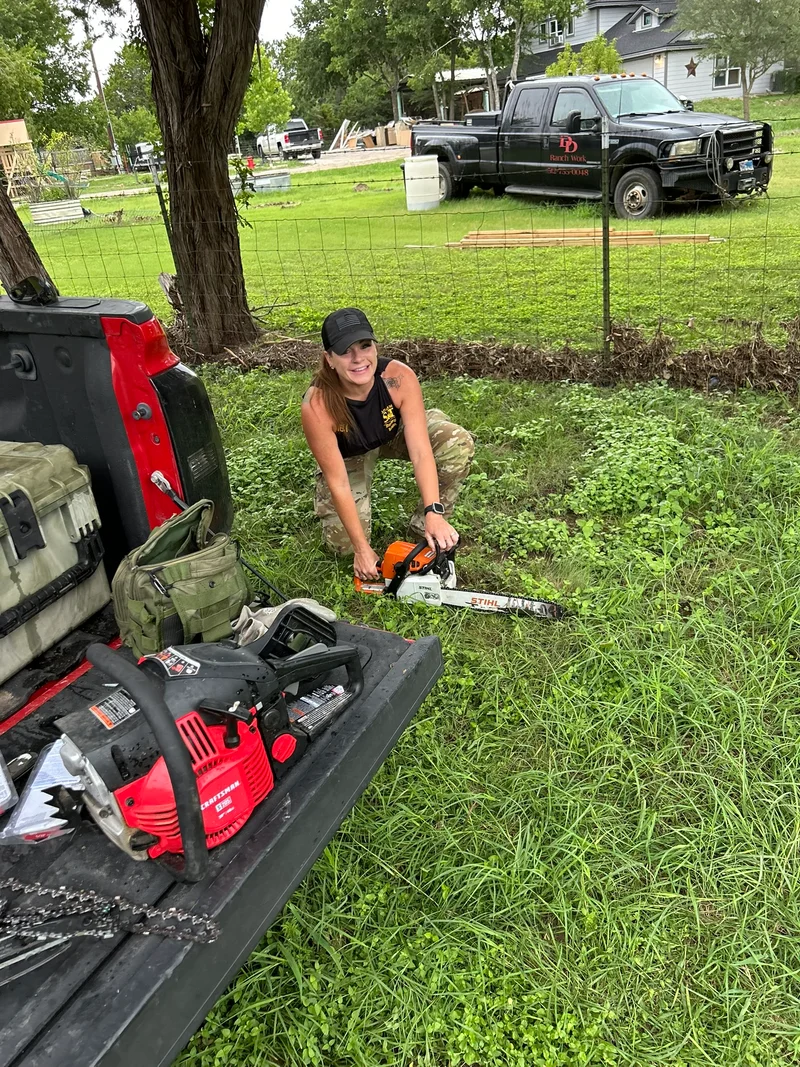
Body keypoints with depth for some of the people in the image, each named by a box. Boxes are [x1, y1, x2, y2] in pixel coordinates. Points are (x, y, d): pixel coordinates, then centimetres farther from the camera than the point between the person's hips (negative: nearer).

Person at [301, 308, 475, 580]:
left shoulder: (399, 377, -34)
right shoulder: (317, 406, -38)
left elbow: (421, 453, -33)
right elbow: (338, 483, -30)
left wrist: (433, 513, -44)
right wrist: (362, 549, -27)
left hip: (395, 435, 2)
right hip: (348, 456, -1)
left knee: (458, 443, -25)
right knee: (343, 542, -11)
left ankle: (424, 526, -6)